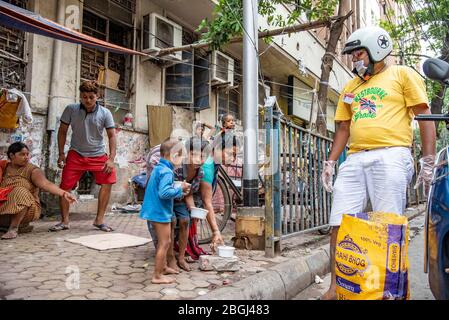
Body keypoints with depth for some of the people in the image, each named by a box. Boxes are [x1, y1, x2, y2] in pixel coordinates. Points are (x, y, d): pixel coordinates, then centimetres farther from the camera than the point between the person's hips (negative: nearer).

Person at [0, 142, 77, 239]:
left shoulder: (32, 171, -5)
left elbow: (46, 184, -21)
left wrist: (64, 193, -37)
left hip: (26, 210, -2)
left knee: (20, 191, -27)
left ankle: (13, 228, -26)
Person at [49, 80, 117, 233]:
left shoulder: (105, 113, -7)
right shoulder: (71, 109, -5)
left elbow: (112, 136, -7)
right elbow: (62, 131, 4)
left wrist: (111, 159, -16)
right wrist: (61, 154, -1)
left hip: (98, 155, 0)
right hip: (76, 154, 0)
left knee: (108, 182, -13)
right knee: (65, 186, -4)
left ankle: (99, 220, -1)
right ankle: (64, 221, 14)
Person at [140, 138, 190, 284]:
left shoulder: (157, 168, 12)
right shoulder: (166, 172, -20)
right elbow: (164, 193, -30)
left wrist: (179, 190, 10)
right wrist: (180, 189, -18)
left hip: (154, 211, 11)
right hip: (160, 212, -10)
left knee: (163, 241, 23)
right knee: (165, 242, -1)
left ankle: (163, 267, 40)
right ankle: (157, 276, 7)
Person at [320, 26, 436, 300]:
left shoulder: (403, 74, 10)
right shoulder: (351, 87, 25)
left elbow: (425, 116, 3)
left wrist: (429, 161, -6)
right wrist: (330, 162, 16)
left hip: (391, 156, -5)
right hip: (354, 159, 5)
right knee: (339, 225, -1)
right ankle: (336, 287, 9)